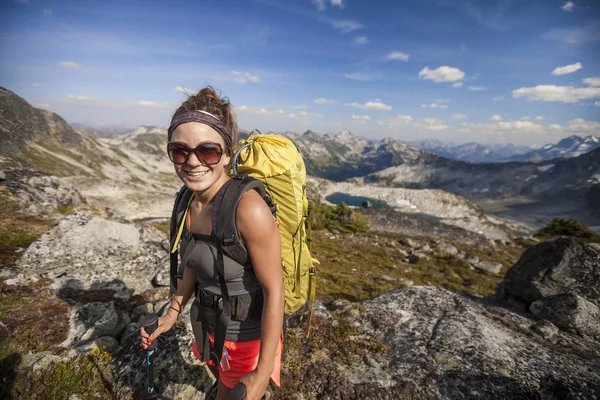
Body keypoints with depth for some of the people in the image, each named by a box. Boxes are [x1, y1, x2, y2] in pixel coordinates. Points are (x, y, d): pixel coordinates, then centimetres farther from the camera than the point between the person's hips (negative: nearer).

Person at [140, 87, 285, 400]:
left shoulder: (248, 209, -33)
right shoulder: (190, 201, -10)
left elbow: (274, 291, -26)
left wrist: (262, 373, -21)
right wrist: (172, 314, 9)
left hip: (249, 336, -7)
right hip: (210, 327, 7)